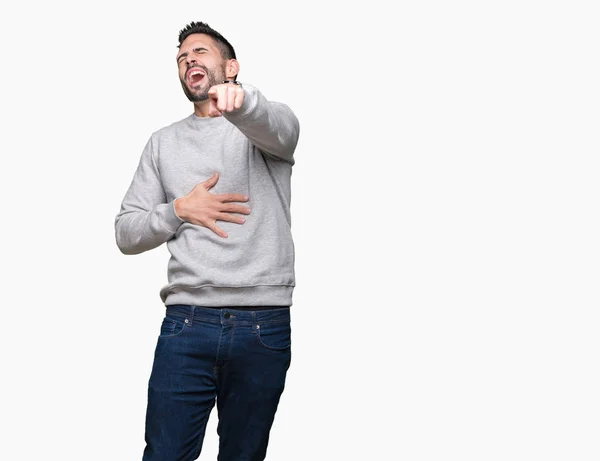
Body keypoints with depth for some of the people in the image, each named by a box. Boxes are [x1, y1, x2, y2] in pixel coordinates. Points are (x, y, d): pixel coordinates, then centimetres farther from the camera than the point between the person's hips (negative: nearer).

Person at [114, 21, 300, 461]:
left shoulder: (266, 122, 7)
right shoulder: (164, 142, 16)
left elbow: (281, 127, -20)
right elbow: (126, 232, 13)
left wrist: (239, 99, -42)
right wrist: (180, 210, -6)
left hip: (265, 326, -1)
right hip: (187, 323, 2)